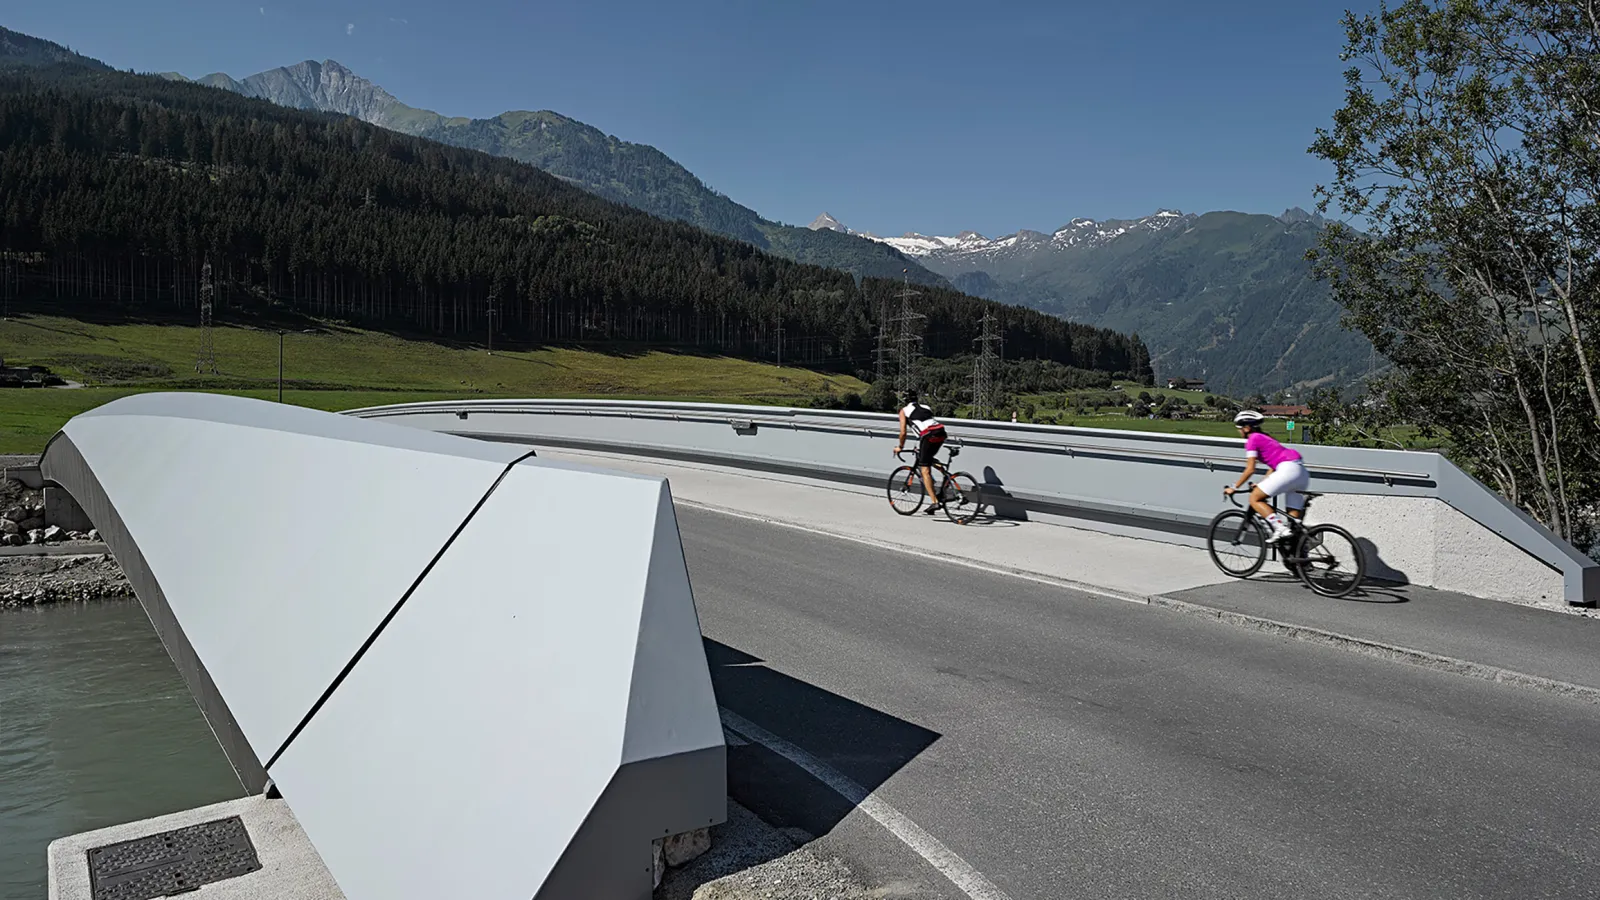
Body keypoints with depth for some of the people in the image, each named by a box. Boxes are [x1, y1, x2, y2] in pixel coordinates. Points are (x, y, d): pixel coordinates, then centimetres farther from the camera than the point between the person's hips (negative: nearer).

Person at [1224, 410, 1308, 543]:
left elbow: (1250, 469, -4)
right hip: (1302, 473, 9)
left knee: (1254, 498, -1)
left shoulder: (1253, 439, 0)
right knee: (1294, 518, 9)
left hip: (1288, 469, -9)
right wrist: (1261, 484, 26)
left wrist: (1234, 488, 2)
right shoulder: (1264, 438, 26)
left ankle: (1280, 528, -15)